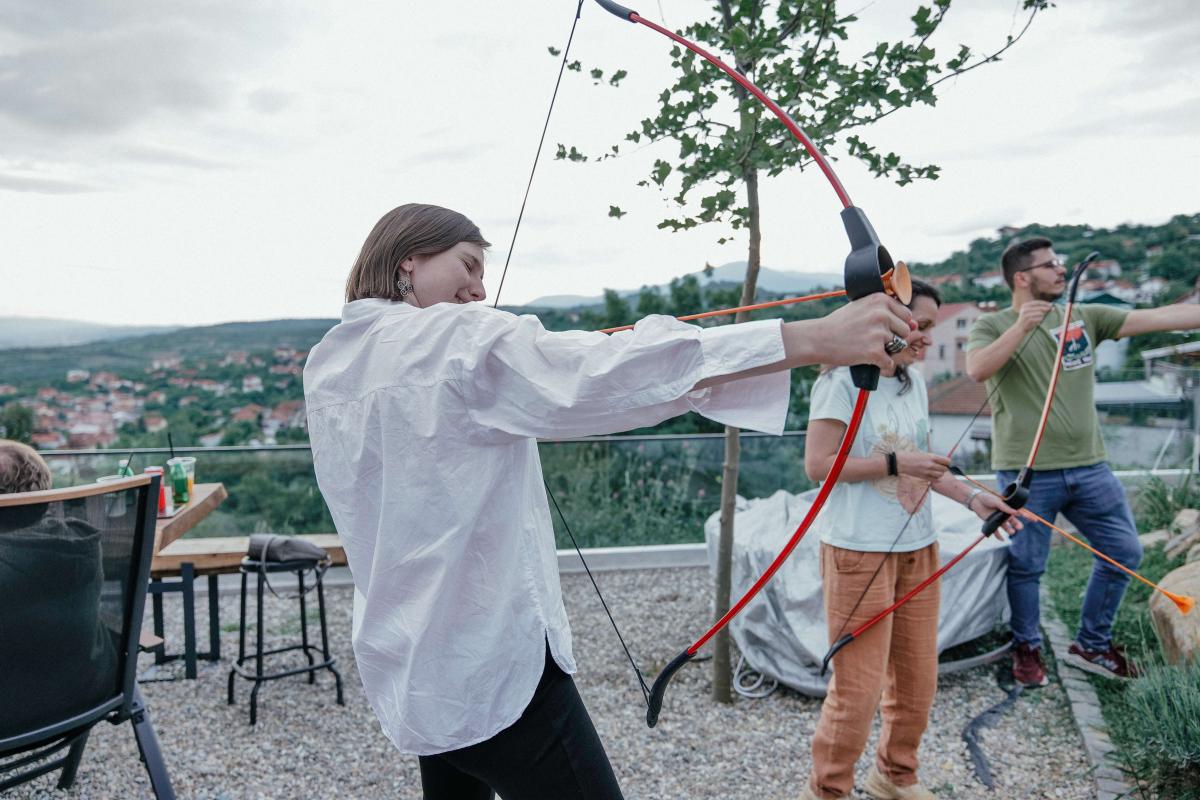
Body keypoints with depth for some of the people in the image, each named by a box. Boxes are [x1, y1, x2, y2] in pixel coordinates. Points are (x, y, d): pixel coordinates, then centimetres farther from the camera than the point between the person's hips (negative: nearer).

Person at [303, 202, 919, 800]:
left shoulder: (327, 368, 8)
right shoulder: (455, 341, -17)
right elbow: (609, 373, -29)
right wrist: (816, 338, -32)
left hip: (402, 665, 9)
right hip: (490, 668, -9)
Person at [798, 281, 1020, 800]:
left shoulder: (913, 383, 12)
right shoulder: (842, 381, -13)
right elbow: (817, 465, -17)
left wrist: (970, 498, 7)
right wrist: (894, 463, -19)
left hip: (917, 547, 8)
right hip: (859, 550, -8)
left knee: (917, 679, 16)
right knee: (858, 688, -1)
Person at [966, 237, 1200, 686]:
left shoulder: (1085, 318, 10)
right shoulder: (992, 326, -3)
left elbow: (1157, 317, 4)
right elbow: (976, 370, -21)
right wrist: (1021, 326, -26)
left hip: (1089, 467, 5)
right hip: (1027, 472, -5)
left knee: (1124, 552, 12)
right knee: (1026, 565, 3)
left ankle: (1091, 646, 30)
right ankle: (1027, 649, 26)